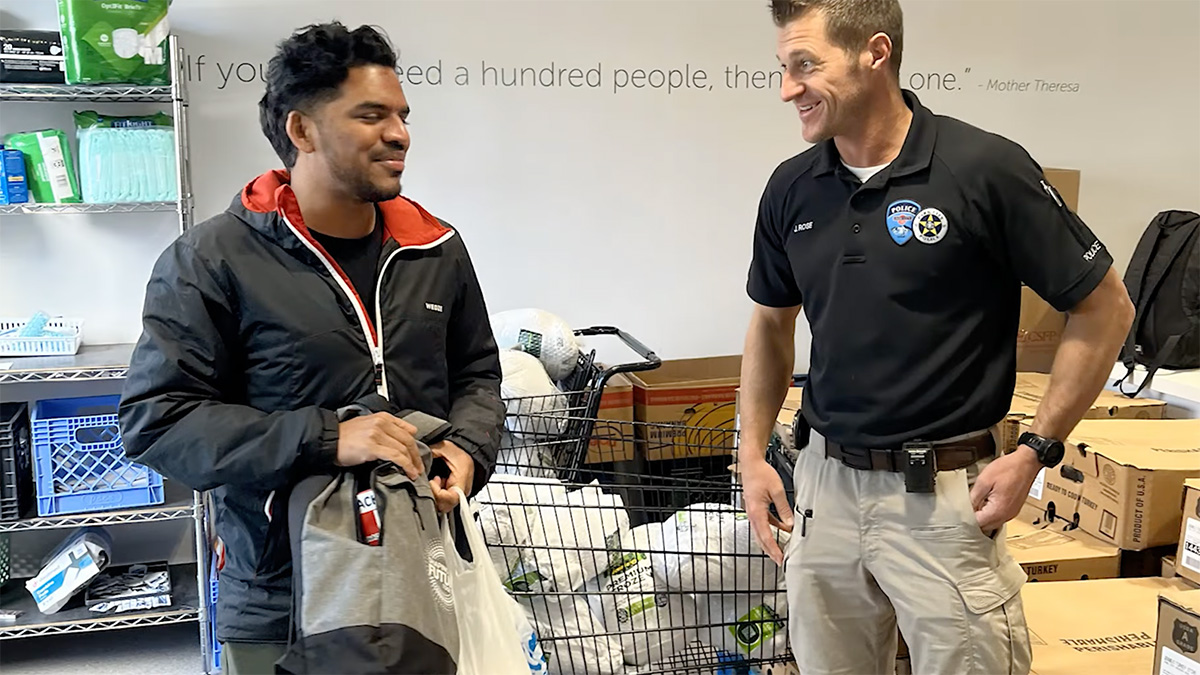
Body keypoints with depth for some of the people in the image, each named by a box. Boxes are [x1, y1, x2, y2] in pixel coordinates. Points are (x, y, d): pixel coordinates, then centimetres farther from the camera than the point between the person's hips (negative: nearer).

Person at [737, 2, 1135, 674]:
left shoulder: (985, 169, -13)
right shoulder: (792, 188, 1)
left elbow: (1105, 309, -6)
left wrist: (1036, 452, -10)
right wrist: (753, 456, 8)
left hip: (945, 497, -4)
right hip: (825, 486, 5)